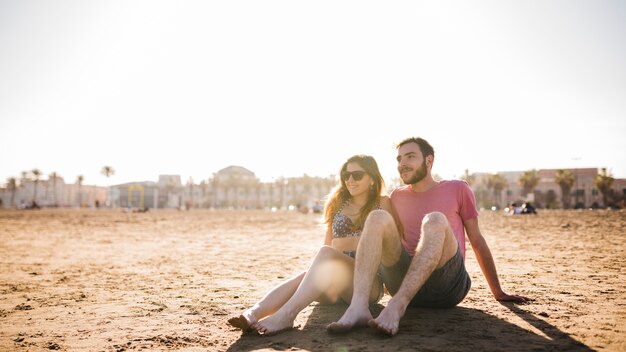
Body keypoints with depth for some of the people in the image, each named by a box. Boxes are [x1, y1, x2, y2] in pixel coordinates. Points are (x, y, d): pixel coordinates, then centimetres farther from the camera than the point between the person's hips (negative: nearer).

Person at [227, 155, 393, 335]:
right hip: (336, 287, 4)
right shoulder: (338, 203, 18)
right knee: (303, 278, -31)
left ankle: (286, 314, -49)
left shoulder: (382, 203, 7)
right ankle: (252, 314, -54)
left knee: (326, 253, -34)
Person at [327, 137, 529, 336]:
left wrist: (499, 294, 16)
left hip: (447, 285, -2)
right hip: (403, 283, 3)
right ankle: (358, 307, -40)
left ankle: (396, 306, -44)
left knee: (435, 220, -29)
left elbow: (477, 241, 14)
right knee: (378, 217, -19)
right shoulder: (397, 197, 18)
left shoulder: (457, 189, 11)